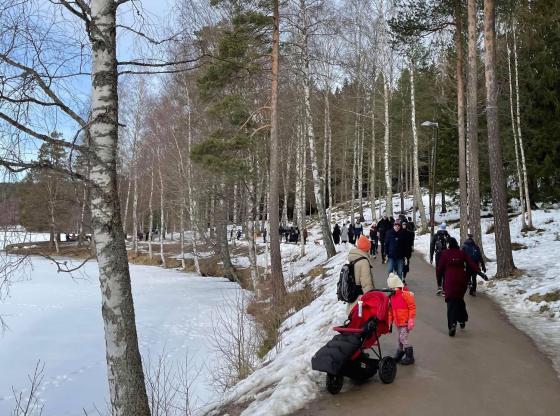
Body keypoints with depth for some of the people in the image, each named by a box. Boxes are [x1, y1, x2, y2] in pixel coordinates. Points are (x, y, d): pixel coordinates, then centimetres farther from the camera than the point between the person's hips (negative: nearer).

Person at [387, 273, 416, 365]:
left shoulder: (406, 294, -15)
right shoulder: (392, 296, 7)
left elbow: (412, 307, -14)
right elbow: (391, 310, 15)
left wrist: (411, 320, -16)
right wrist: (390, 321, 14)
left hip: (406, 322, -6)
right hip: (398, 322, 7)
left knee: (403, 338, -9)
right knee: (400, 339, 14)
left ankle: (410, 357, 2)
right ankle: (400, 352, 29)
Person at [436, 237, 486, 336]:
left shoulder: (445, 254, -3)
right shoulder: (462, 253, 5)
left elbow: (440, 268, -2)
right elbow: (471, 263, -2)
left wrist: (439, 273, 17)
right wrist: (480, 272, -2)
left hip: (450, 281, -4)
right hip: (462, 281, 4)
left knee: (451, 302, -5)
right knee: (460, 300, 23)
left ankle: (452, 324, -21)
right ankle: (462, 320, 32)